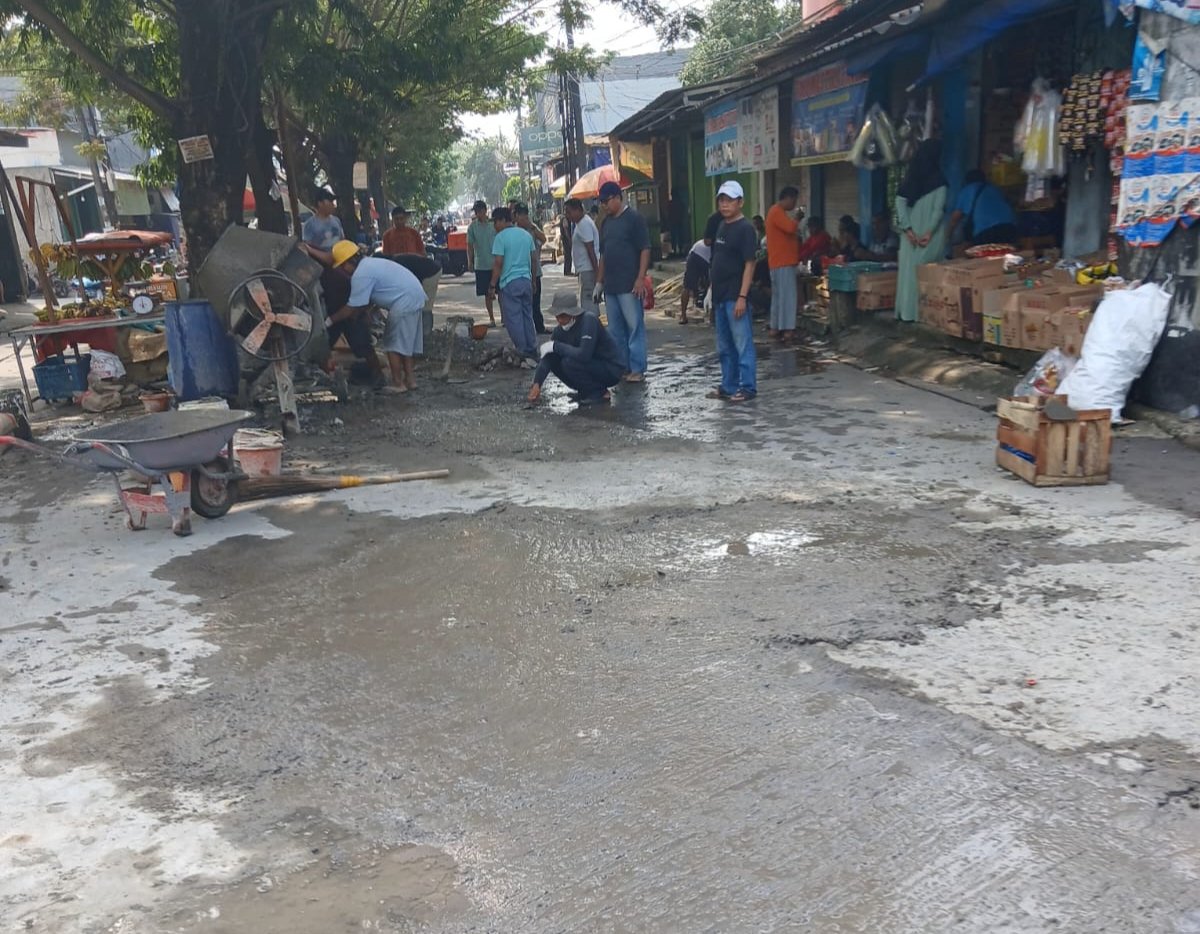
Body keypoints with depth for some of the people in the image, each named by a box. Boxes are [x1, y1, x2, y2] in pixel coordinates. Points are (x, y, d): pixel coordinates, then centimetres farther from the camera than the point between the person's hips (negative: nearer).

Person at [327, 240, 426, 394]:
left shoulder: (361, 275, -15)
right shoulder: (368, 263, 15)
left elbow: (351, 308, -12)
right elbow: (367, 302, 19)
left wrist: (329, 321, -2)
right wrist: (356, 314, 13)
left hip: (404, 302, -10)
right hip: (415, 296, 10)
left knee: (393, 344, -2)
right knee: (405, 342, 17)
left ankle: (398, 383, 2)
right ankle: (409, 379, 23)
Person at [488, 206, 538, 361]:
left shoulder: (501, 237, -9)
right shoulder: (526, 234, 11)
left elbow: (498, 263, -13)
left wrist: (492, 285, -8)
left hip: (509, 283, -6)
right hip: (526, 280, 6)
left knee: (513, 319, 0)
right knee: (527, 316, 13)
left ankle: (522, 352, 0)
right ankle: (532, 350, 14)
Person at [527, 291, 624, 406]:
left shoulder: (589, 320, -24)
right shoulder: (562, 328, -2)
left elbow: (584, 355, -36)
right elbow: (547, 357, -6)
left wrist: (555, 346, -25)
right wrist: (537, 384, -20)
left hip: (612, 370, -8)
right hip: (592, 364, 8)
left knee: (569, 362, -27)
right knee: (553, 359, -3)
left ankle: (599, 392, -7)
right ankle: (585, 391, 8)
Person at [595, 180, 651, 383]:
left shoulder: (634, 219, -6)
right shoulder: (607, 222, 16)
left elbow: (645, 250, -10)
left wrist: (640, 279, -17)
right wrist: (599, 281, 18)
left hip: (629, 286, -8)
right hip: (610, 286, 8)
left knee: (635, 327, -4)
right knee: (616, 329, 10)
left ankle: (637, 369, 0)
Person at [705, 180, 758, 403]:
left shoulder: (745, 228, -10)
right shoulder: (722, 228, 14)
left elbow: (749, 264, -14)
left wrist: (742, 297, -20)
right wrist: (712, 292, 17)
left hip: (735, 297, -9)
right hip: (720, 297, 9)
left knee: (743, 344, -3)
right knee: (724, 347, 14)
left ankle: (747, 387, 4)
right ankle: (728, 386, 23)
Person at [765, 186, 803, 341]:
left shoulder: (777, 211, 19)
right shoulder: (777, 212, -14)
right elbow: (791, 228, -25)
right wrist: (797, 218, -8)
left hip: (781, 261, 11)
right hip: (783, 262, -11)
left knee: (778, 295, 12)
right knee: (787, 295, -10)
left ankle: (775, 327, 16)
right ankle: (787, 329, -11)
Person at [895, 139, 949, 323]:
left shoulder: (911, 177, 5)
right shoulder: (938, 181, -6)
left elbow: (900, 202, -2)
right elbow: (939, 209, -12)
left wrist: (907, 228, -6)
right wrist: (929, 232, -12)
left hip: (911, 231, 3)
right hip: (930, 233, -3)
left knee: (909, 269, 6)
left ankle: (907, 311, 6)